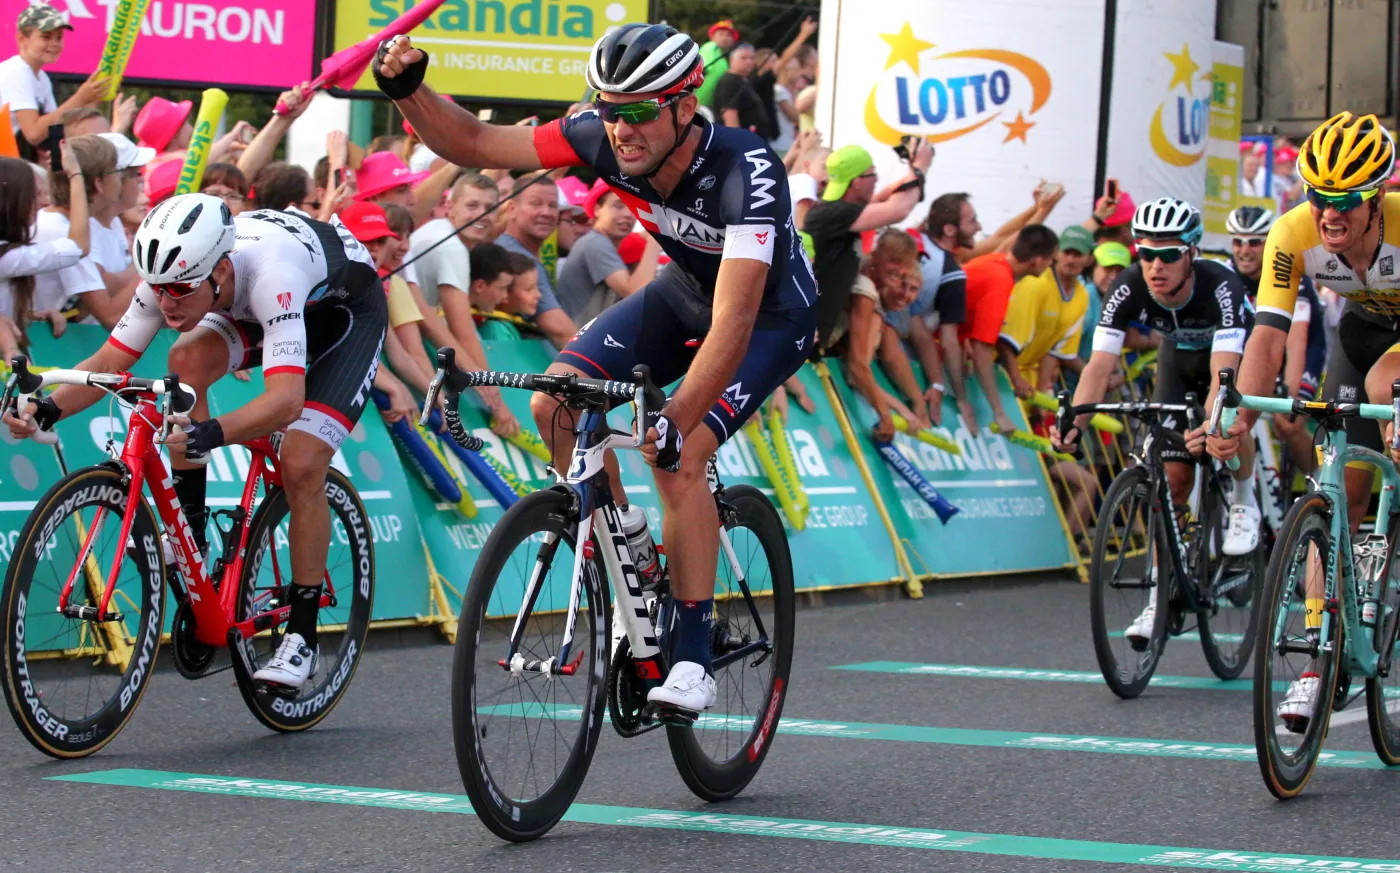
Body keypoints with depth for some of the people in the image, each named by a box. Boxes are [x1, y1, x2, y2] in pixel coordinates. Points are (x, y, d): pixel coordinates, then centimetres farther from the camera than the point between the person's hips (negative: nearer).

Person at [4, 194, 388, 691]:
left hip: (347, 310, -6)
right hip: (253, 311, 6)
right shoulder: (173, 276, -25)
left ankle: (302, 638, -5)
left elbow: (287, 398, -52)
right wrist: (47, 409, -37)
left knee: (301, 466, -19)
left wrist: (212, 433, -67)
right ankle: (189, 533, -13)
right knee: (188, 357, -25)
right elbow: (111, 360, -19)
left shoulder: (269, 275, -44)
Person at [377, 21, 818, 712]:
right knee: (556, 403, -14)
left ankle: (692, 660, -15)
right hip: (685, 289, 6)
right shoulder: (605, 139, -22)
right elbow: (473, 145, -15)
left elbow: (730, 328, -44)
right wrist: (409, 90, -33)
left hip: (771, 314, -6)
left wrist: (674, 424, -53)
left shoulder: (745, 174, -38)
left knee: (677, 457, -25)